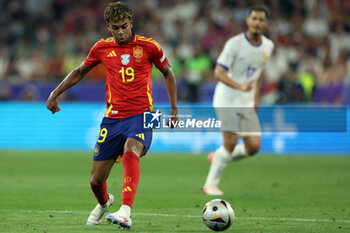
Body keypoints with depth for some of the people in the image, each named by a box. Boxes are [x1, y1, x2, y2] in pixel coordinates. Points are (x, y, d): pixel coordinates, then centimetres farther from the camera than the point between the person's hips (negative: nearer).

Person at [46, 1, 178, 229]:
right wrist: (55, 94, 17)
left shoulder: (148, 46, -1)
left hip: (141, 116, -3)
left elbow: (168, 73, 15)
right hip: (113, 117, 3)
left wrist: (174, 108, 11)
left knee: (131, 151, -37)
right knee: (96, 180, 3)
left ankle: (125, 212, -46)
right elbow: (80, 72, 22)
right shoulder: (102, 48, 6)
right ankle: (104, 202, 41)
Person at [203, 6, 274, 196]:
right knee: (231, 142, -13)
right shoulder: (234, 44, -13)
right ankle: (211, 184, 2)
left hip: (247, 103, 6)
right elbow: (218, 73, -16)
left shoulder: (268, 46, 6)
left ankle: (218, 158, 21)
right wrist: (240, 86, -31)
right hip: (227, 100, -6)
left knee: (254, 146, -3)